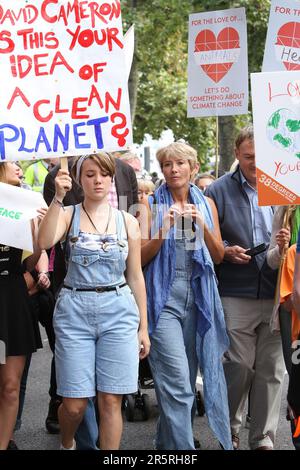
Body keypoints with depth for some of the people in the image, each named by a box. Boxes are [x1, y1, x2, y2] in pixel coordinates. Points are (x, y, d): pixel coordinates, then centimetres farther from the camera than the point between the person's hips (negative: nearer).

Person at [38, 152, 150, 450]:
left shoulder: (128, 222, 8)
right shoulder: (68, 215, 2)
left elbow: (135, 276, 10)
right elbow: (44, 242, -19)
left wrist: (143, 326, 9)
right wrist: (58, 198, -24)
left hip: (118, 311, 1)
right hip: (74, 311, -1)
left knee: (111, 401, -1)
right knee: (74, 404, 1)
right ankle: (66, 445, 33)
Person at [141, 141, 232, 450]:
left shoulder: (206, 204, 10)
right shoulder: (152, 204, 1)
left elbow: (218, 256, 7)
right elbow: (141, 258, -2)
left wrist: (202, 225, -9)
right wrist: (164, 230, -16)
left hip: (199, 296, 4)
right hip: (164, 296, -4)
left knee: (188, 376, 11)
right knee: (178, 381, -11)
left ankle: (166, 442, 28)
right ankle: (181, 447, -4)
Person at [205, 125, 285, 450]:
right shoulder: (219, 190, 1)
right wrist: (226, 252, -14)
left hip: (277, 294, 2)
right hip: (236, 295, -2)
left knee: (271, 369, 6)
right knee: (239, 367, 3)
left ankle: (264, 439, 18)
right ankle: (230, 430, 24)